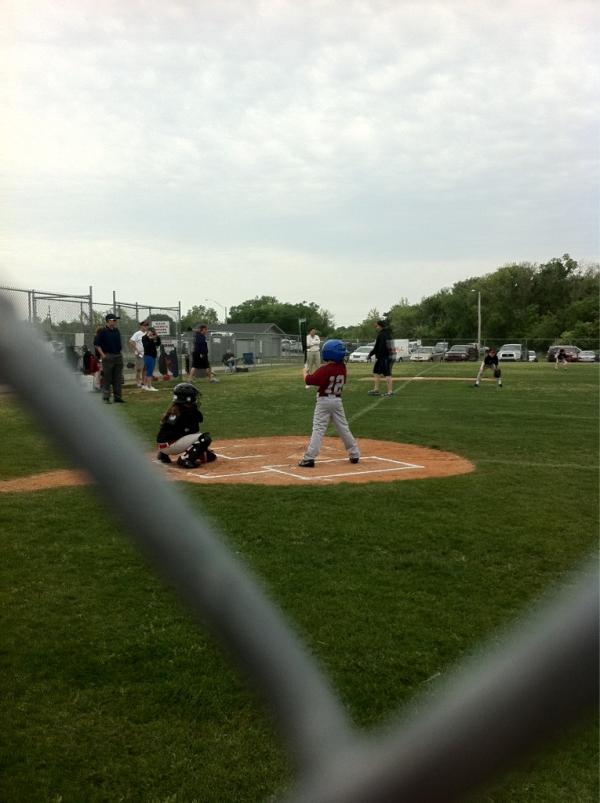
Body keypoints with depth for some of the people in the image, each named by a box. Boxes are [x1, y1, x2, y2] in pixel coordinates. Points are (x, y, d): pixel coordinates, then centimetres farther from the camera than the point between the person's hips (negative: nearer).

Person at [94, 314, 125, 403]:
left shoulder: (117, 331, 14)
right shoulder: (102, 331, -6)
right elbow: (96, 344, -8)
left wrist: (120, 353, 14)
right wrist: (102, 355, -13)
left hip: (118, 356, 6)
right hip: (108, 357, -6)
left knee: (118, 379, 8)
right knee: (107, 378, -3)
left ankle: (118, 398, 14)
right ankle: (106, 398, 3)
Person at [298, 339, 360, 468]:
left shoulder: (324, 369, -17)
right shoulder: (342, 367, 2)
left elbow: (309, 380, -21)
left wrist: (305, 372, -1)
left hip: (324, 401, -5)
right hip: (337, 400, 6)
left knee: (318, 429, -7)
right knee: (343, 428, 15)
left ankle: (309, 458, -12)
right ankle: (354, 454, 20)